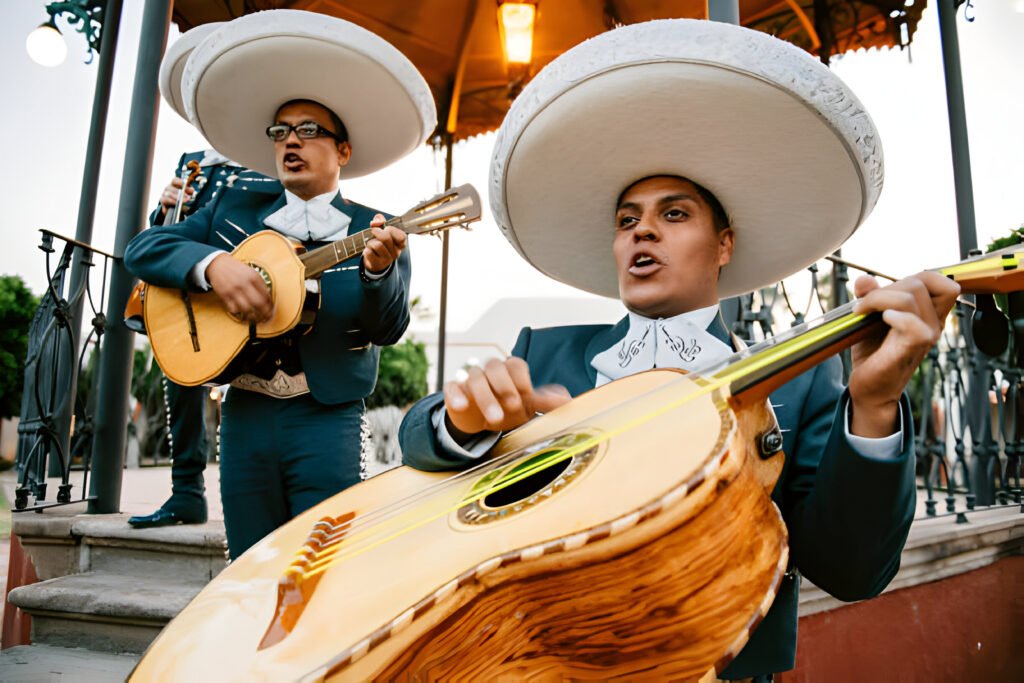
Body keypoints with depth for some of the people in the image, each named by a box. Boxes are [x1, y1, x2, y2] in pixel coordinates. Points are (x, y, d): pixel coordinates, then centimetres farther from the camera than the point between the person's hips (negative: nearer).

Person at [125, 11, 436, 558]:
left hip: (326, 419, -2)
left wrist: (379, 269, -30)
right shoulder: (234, 208, 12)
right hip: (244, 414, 3)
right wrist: (213, 264, -15)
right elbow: (143, 247, 5)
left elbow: (388, 329, -8)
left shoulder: (375, 231, 2)